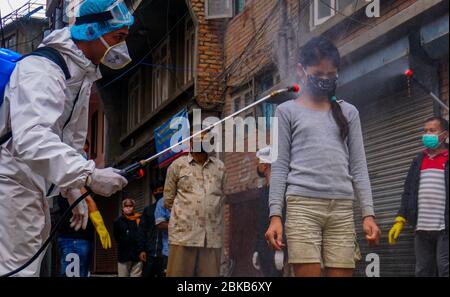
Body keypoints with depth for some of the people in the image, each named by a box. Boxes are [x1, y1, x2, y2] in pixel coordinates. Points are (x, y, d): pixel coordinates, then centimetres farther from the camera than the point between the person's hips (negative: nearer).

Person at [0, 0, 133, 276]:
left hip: (34, 188, 10)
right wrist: (90, 175, -40)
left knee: (31, 262, 15)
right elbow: (30, 138, -36)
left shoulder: (82, 76, 12)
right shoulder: (41, 68, -21)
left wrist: (74, 191, 16)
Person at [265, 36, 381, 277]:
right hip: (303, 204, -3)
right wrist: (275, 215, -5)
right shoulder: (287, 111, 11)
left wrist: (368, 213, 4)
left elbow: (358, 166, 14)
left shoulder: (348, 112, 18)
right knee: (308, 273, -8)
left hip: (342, 207, 3)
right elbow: (280, 166, 5)